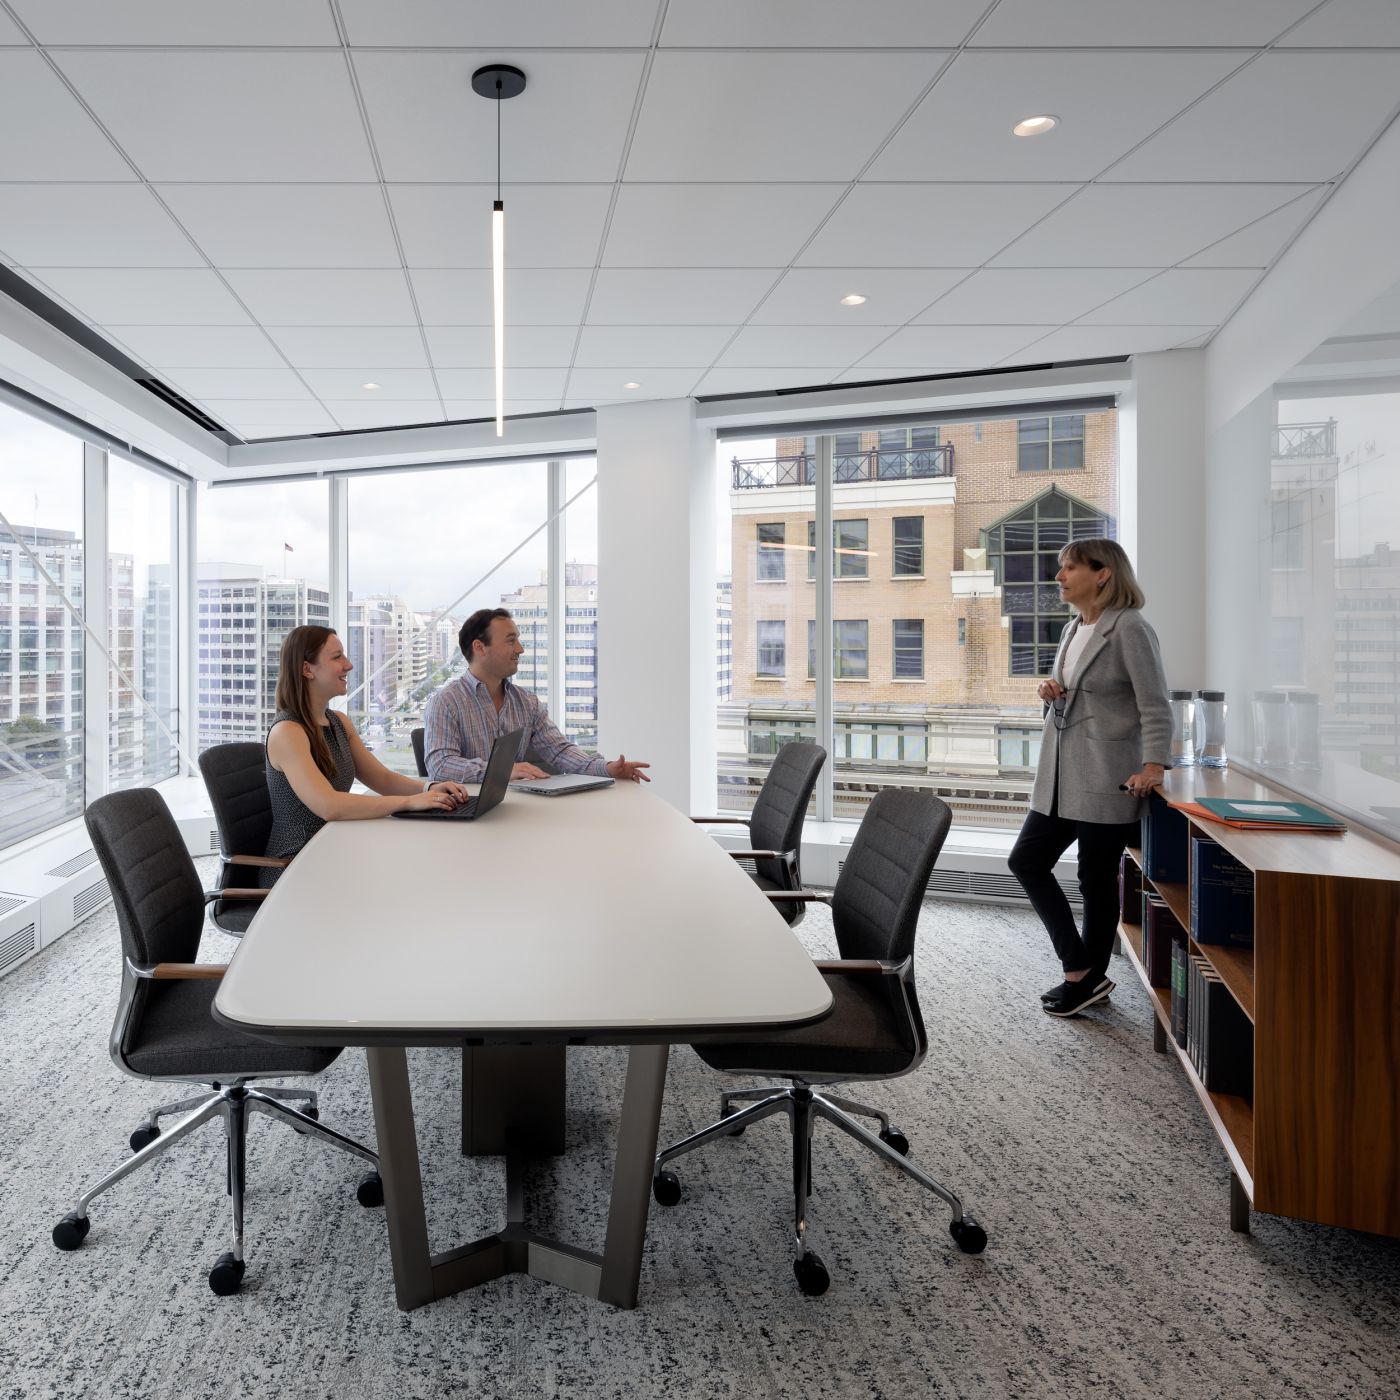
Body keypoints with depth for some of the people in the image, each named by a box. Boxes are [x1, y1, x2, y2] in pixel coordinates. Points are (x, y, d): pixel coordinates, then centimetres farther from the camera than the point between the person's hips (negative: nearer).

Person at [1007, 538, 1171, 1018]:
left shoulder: (1129, 629, -11)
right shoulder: (1073, 628, 13)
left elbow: (1155, 706, -15)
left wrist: (1154, 766, -25)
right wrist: (1052, 692, 3)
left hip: (1106, 779, -9)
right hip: (1061, 775, 9)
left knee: (1096, 880, 3)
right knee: (1026, 860, 9)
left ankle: (1089, 978, 21)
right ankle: (1080, 969, 19)